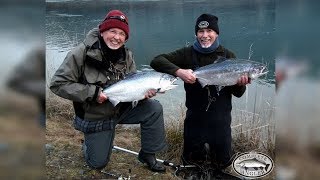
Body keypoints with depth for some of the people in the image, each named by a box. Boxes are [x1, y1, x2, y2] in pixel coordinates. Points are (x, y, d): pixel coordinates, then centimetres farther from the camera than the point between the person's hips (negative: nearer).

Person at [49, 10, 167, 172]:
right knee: (98, 164, 5)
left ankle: (148, 154, 2)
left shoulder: (126, 55, -6)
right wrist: (92, 93, -30)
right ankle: (89, 142, 39)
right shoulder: (82, 53, -22)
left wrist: (144, 93, -25)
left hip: (122, 108, 4)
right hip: (95, 117, -3)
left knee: (154, 109, -17)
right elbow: (58, 84, -22)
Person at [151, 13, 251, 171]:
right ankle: (202, 148, 45)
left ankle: (212, 148, 43)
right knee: (190, 160, 14)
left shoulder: (228, 56, -5)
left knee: (222, 163, 12)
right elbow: (156, 61, -17)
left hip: (220, 119, 0)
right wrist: (178, 71, -32)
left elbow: (238, 93, -3)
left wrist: (241, 84, -26)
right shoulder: (188, 53, -7)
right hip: (195, 117, 0)